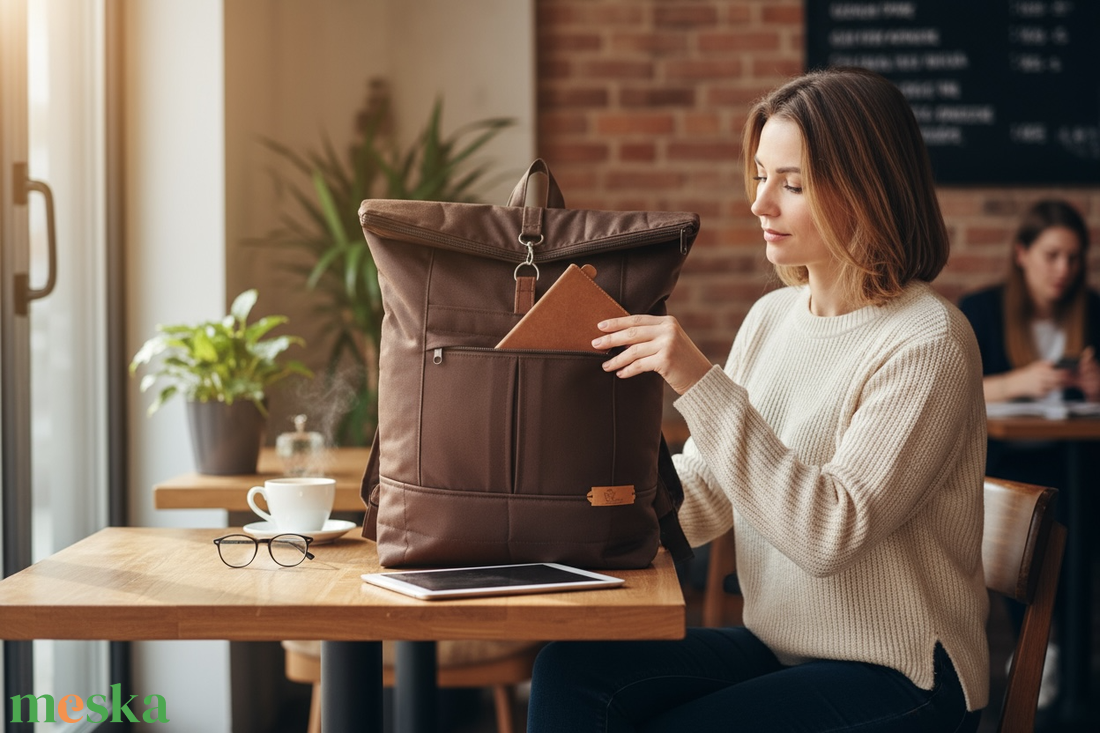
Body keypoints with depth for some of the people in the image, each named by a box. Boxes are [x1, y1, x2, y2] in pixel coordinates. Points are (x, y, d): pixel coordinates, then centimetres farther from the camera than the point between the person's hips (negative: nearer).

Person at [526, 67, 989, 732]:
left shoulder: (927, 344, -15)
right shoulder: (772, 317, 8)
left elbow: (831, 533, -24)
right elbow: (701, 502, 9)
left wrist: (702, 384, -27)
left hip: (898, 679, -6)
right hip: (774, 648, 6)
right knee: (570, 671, -17)